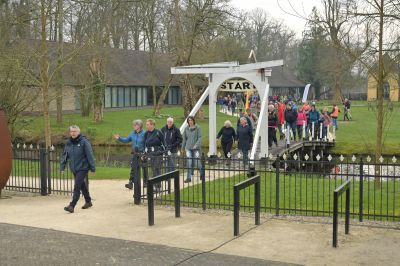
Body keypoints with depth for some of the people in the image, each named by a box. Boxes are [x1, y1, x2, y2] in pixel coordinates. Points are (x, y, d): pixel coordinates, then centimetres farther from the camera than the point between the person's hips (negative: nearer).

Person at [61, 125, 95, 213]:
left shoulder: (84, 142, -12)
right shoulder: (68, 143, 6)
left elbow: (90, 156, -12)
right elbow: (64, 155, 11)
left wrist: (92, 168, -13)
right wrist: (62, 166, 3)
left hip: (82, 168, -7)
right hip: (74, 169, 7)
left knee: (77, 186, -12)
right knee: (82, 185, 18)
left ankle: (72, 206, -13)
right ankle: (88, 202, 34)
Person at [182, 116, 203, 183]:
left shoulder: (198, 128, -2)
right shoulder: (186, 129, 7)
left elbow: (199, 138, -6)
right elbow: (184, 138, 15)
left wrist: (196, 145, -19)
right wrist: (184, 147, 15)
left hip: (196, 148, -2)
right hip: (188, 148, 2)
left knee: (197, 162, 1)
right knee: (189, 163, -5)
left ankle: (202, 173, 29)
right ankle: (189, 178, -1)